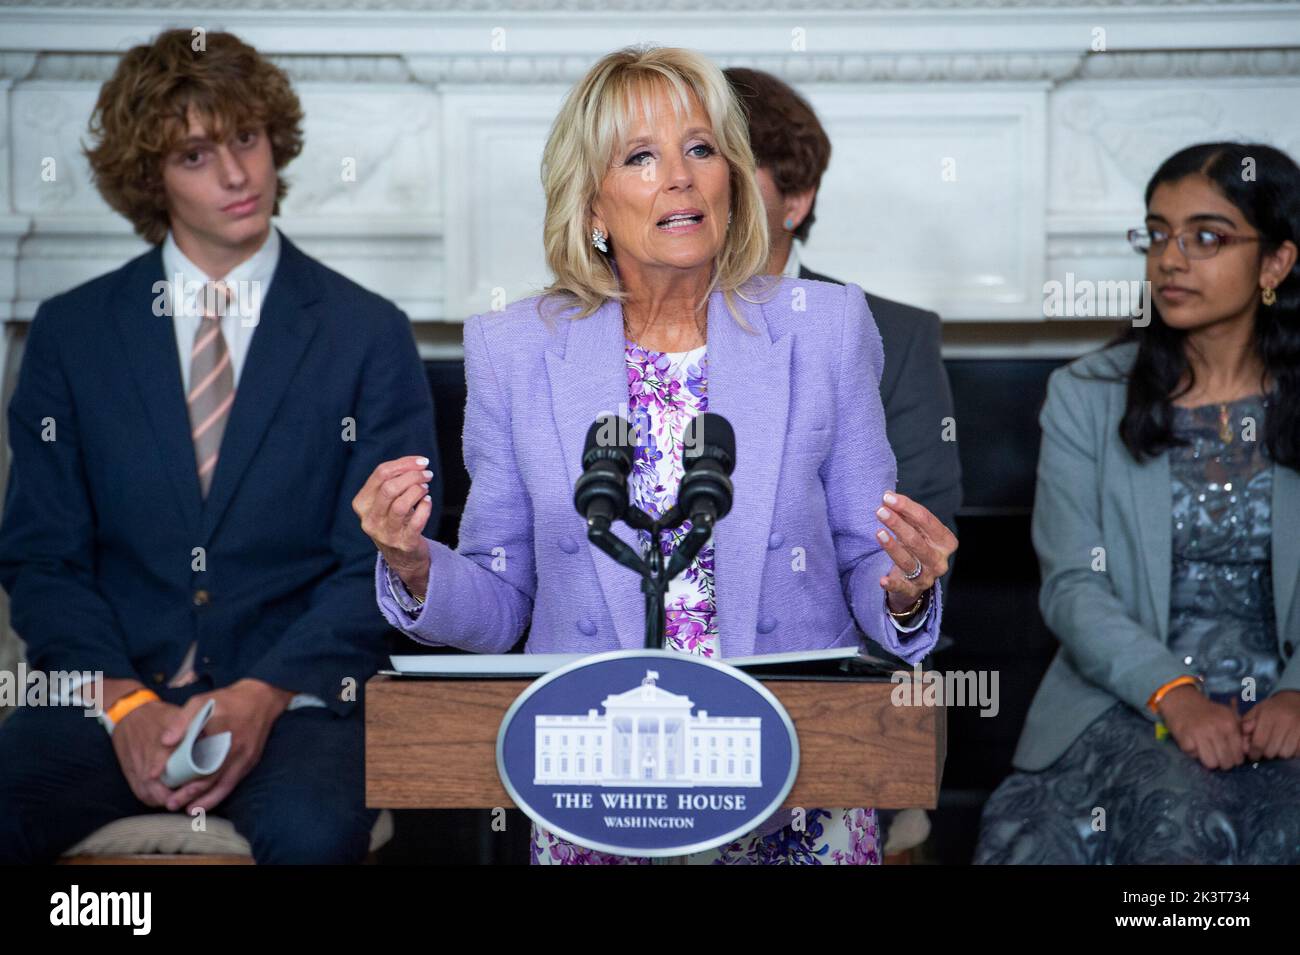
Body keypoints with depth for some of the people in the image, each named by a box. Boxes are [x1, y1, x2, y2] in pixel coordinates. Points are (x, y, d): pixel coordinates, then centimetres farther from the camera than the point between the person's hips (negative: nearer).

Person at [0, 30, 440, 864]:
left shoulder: (370, 336, 5)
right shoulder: (70, 334, 9)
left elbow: (382, 560, 1)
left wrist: (262, 696, -14)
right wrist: (125, 700, -11)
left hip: (294, 698, -1)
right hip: (109, 692, 1)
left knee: (312, 832, -33)